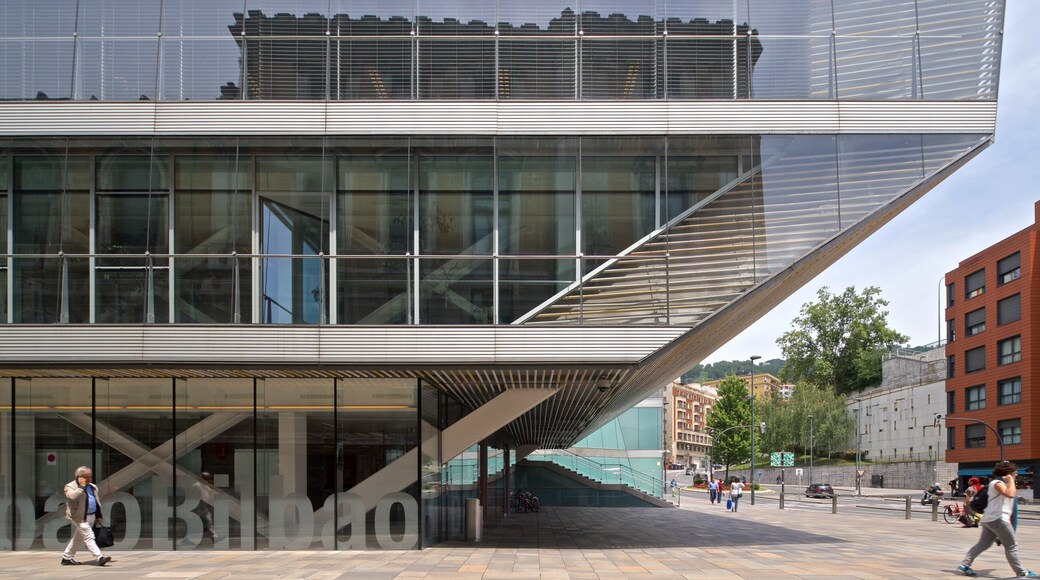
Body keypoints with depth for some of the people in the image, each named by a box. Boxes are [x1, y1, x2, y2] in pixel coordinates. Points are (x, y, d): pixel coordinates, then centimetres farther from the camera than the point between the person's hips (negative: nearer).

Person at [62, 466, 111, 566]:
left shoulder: (93, 487, 17)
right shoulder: (70, 486, -5)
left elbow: (97, 502, 21)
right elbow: (72, 496, -28)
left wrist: (98, 516, 18)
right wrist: (81, 486, -20)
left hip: (92, 516, 8)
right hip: (80, 517, -8)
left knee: (77, 537, 15)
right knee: (89, 536, -12)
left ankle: (66, 558, 26)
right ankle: (99, 558, -16)